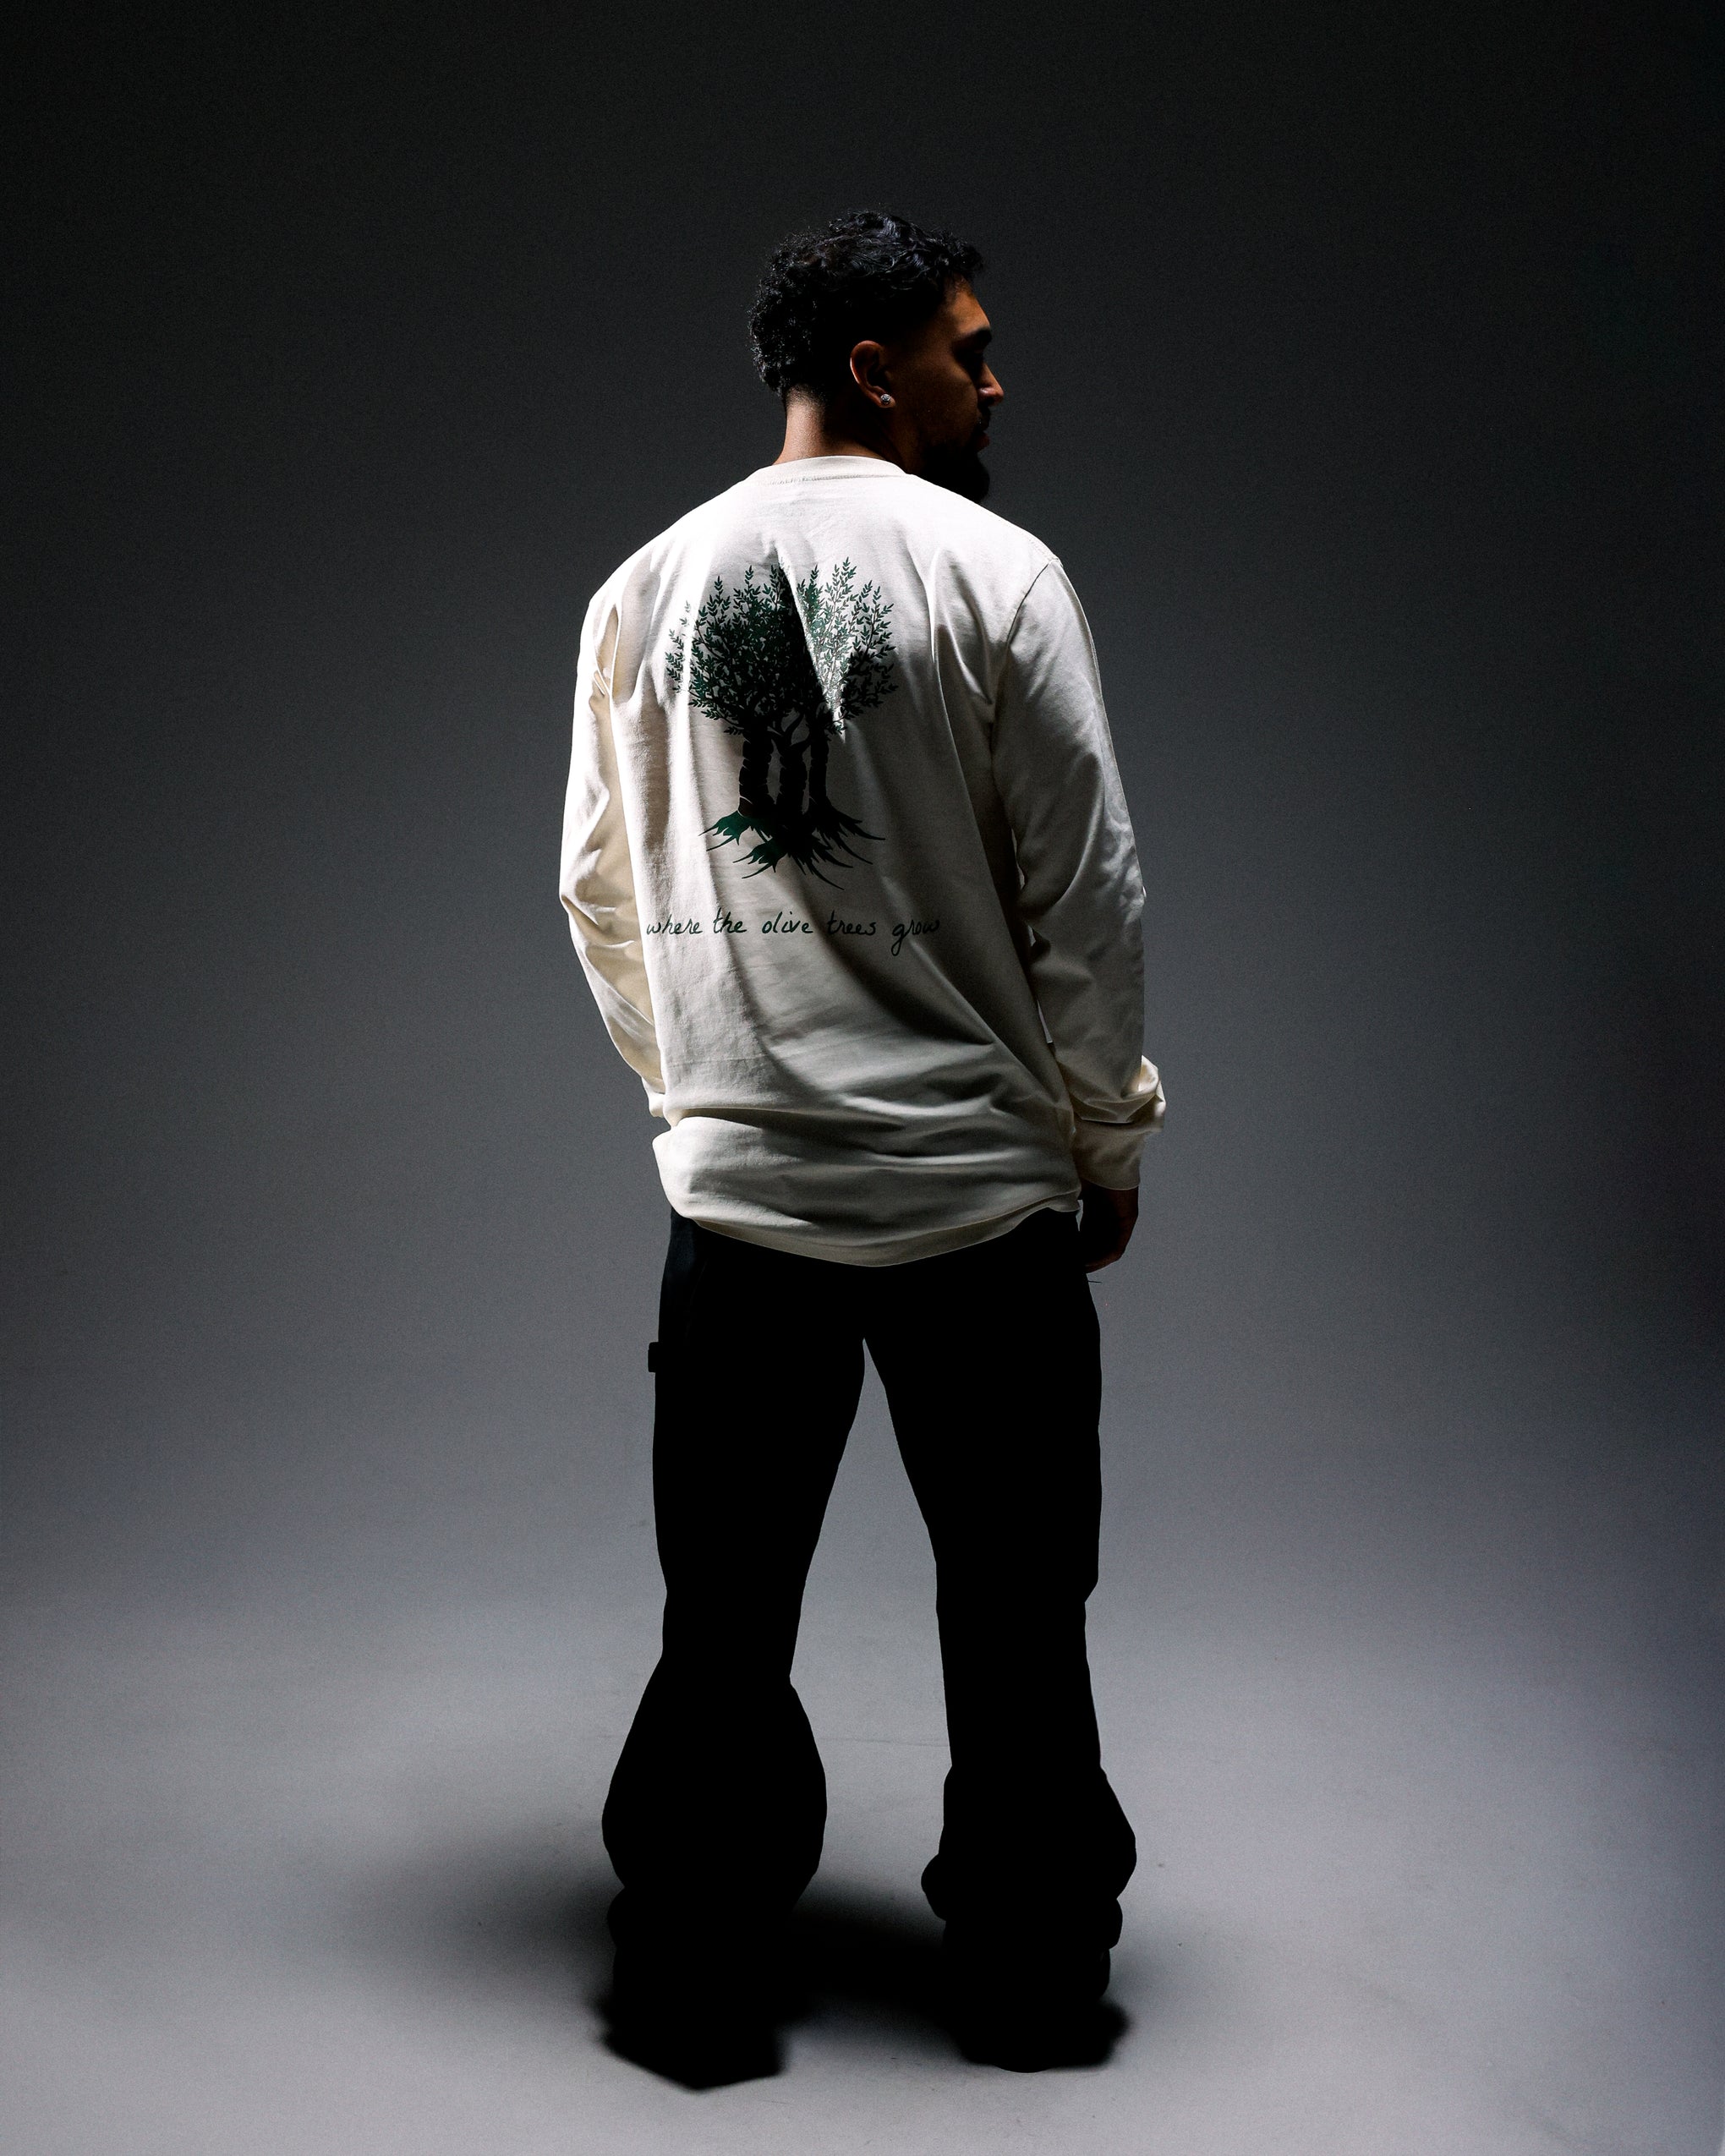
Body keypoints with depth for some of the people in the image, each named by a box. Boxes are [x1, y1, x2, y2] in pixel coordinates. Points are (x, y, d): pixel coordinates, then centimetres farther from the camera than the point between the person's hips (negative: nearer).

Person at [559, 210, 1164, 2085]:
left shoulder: (646, 590, 5)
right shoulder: (994, 575, -8)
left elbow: (601, 891, 11)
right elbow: (1084, 890, -7)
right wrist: (1111, 1141, 4)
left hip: (737, 1193, 3)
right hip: (982, 1186, -3)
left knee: (723, 1616, 13)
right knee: (1014, 1612, 12)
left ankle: (694, 1992, 24)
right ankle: (1030, 1980, 25)